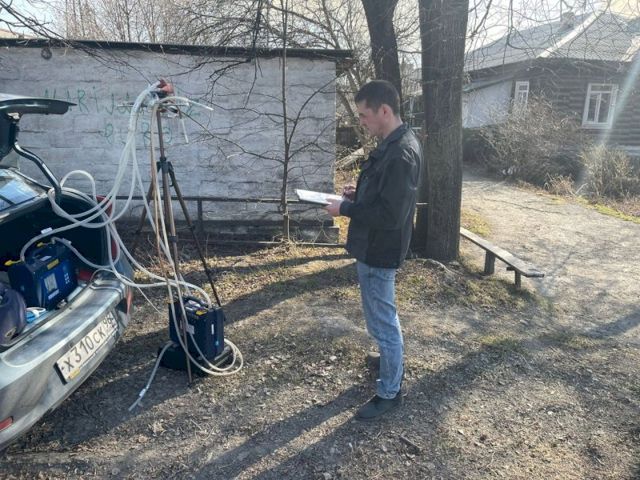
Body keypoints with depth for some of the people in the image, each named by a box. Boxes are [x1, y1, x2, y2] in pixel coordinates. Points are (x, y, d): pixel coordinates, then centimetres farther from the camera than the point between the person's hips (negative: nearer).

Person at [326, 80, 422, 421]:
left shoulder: (401, 153, -25)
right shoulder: (393, 144, 8)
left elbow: (390, 214, -29)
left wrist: (345, 209, -19)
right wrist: (358, 193, 5)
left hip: (379, 251, -10)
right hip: (374, 247, 11)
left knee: (382, 322, 3)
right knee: (382, 317, 26)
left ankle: (389, 392, 21)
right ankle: (392, 362, 47)